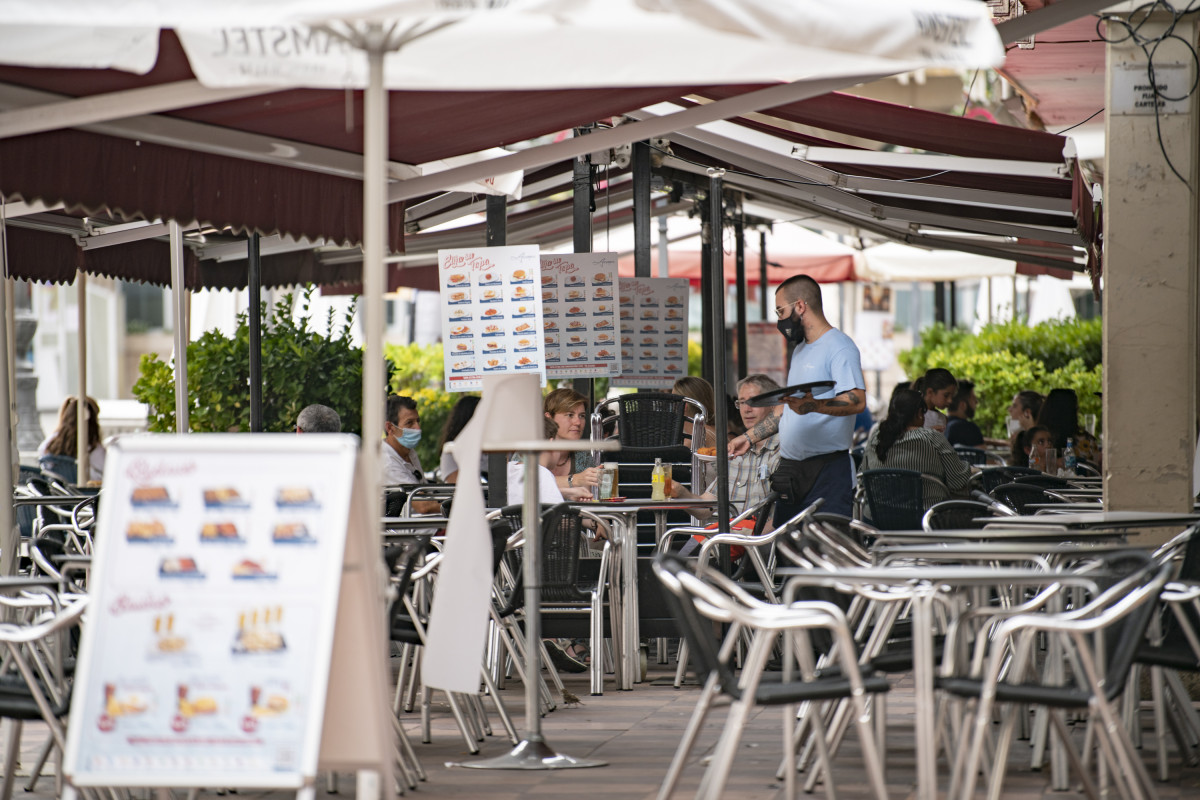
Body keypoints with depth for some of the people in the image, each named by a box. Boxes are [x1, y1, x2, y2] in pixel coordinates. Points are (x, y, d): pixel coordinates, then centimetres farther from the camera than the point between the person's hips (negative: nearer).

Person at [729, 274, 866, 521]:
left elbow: (857, 401, -22)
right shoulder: (800, 350, 23)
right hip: (790, 468, 9)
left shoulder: (839, 347, -8)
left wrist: (813, 405, -36)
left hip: (827, 469, -9)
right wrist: (750, 437, 26)